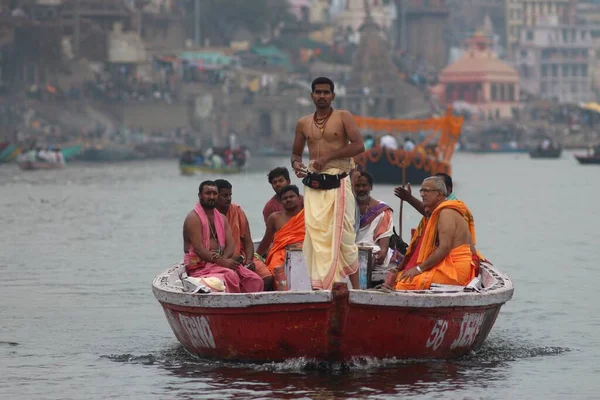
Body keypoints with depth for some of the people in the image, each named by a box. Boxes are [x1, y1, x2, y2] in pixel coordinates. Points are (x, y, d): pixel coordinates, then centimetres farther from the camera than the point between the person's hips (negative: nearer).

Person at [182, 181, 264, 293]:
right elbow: (198, 248, -16)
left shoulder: (222, 218, 18)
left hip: (220, 261, 7)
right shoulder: (194, 218, -5)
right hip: (200, 266, -7)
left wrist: (223, 259, -15)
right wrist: (222, 262, -23)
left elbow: (230, 245, 8)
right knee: (230, 275, -34)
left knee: (255, 280, -11)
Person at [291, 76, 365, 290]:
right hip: (313, 186, 4)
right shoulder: (303, 123, 14)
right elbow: (296, 152, 23)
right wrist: (296, 164, -2)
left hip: (338, 184, -4)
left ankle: (356, 288, -4)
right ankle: (319, 285, -2)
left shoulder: (343, 117, 2)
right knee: (315, 236, -3)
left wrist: (328, 157, -13)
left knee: (343, 236, -8)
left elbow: (359, 145, -8)